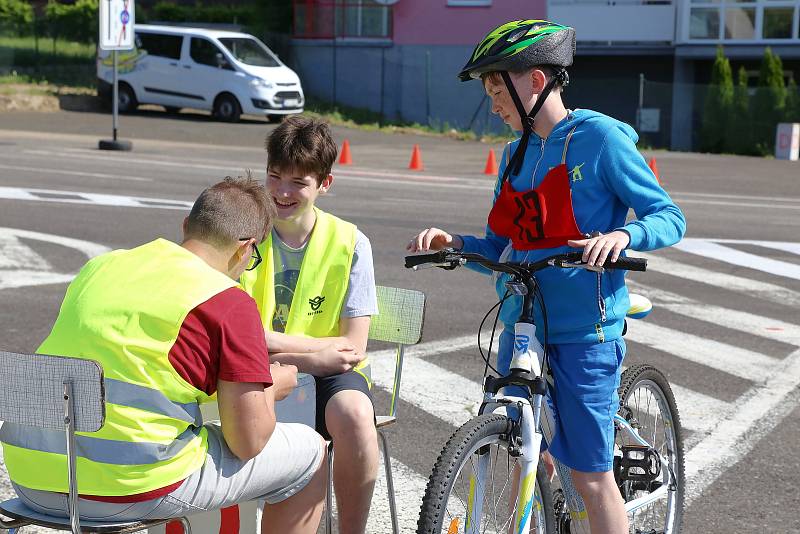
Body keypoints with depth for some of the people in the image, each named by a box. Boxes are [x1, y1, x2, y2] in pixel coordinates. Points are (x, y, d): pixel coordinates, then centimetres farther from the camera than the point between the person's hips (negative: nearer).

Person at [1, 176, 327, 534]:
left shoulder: (102, 265, 14)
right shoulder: (230, 304, -6)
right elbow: (248, 442, -6)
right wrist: (272, 387, 16)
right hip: (133, 489, -7)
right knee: (310, 453, 13)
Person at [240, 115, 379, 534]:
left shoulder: (349, 244, -2)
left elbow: (352, 349, -5)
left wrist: (282, 354, -16)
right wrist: (319, 346, -14)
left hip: (327, 374, 0)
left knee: (353, 414, -35)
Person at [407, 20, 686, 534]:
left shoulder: (600, 137, -8)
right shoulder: (517, 154, 11)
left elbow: (670, 217, -8)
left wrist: (623, 234, -28)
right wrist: (454, 242, -5)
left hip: (583, 333, -6)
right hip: (521, 325, 6)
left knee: (591, 476, -4)